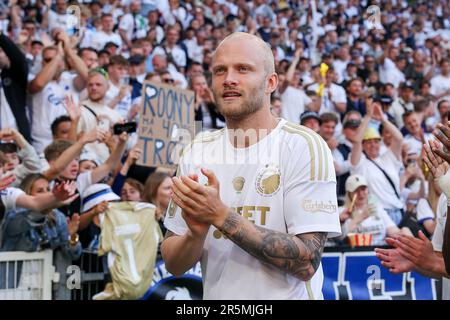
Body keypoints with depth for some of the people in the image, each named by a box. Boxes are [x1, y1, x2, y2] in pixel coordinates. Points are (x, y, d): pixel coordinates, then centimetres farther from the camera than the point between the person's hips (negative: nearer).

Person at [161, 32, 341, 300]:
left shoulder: (304, 146, -13)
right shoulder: (197, 153, 1)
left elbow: (306, 262, -20)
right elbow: (174, 265, 2)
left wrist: (221, 215, -23)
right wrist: (196, 232, -18)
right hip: (216, 297, 4)